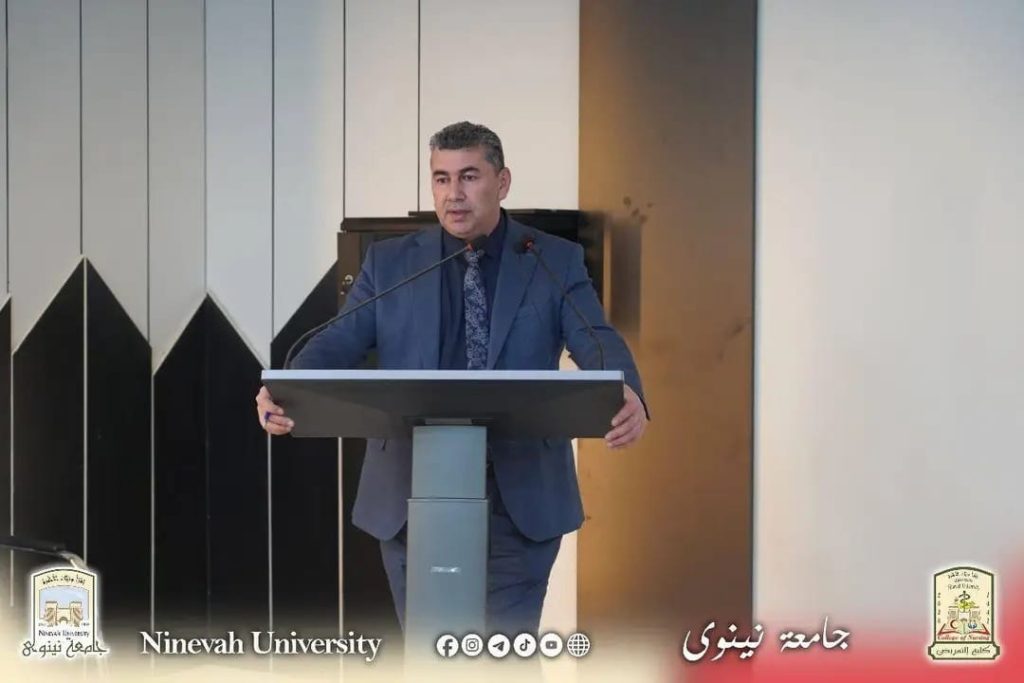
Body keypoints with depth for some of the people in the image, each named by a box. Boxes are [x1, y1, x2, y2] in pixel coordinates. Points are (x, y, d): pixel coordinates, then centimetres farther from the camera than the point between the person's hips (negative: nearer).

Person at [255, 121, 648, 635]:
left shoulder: (557, 261, 4)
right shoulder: (389, 263, 8)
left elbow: (597, 342, -8)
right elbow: (339, 341, -1)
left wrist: (626, 396, -32)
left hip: (520, 496, -2)